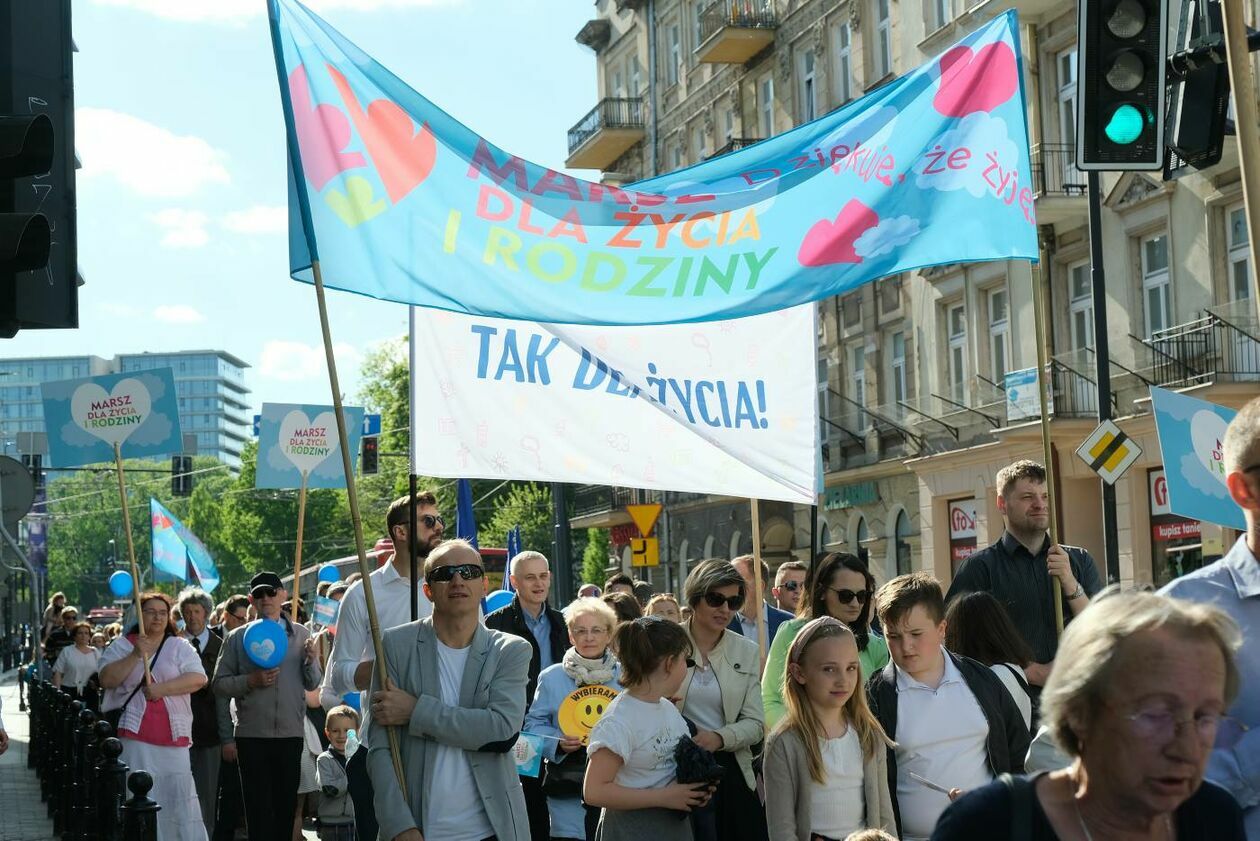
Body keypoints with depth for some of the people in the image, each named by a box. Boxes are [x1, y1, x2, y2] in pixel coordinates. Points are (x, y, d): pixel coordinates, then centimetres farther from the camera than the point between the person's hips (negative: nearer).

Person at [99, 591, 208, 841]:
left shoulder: (180, 647, 9)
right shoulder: (122, 646, 10)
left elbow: (198, 679, -6)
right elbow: (107, 679, -4)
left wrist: (160, 689, -14)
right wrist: (136, 655, -13)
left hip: (172, 739, 0)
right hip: (133, 737, 0)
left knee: (178, 799, -3)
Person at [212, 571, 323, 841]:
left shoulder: (301, 635, 8)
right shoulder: (238, 637, 3)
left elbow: (313, 683, 8)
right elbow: (219, 685, 0)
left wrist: (310, 661, -11)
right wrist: (252, 680, -15)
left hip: (290, 734, 2)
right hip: (252, 736, -2)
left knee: (286, 805, 9)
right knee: (258, 808, 0)